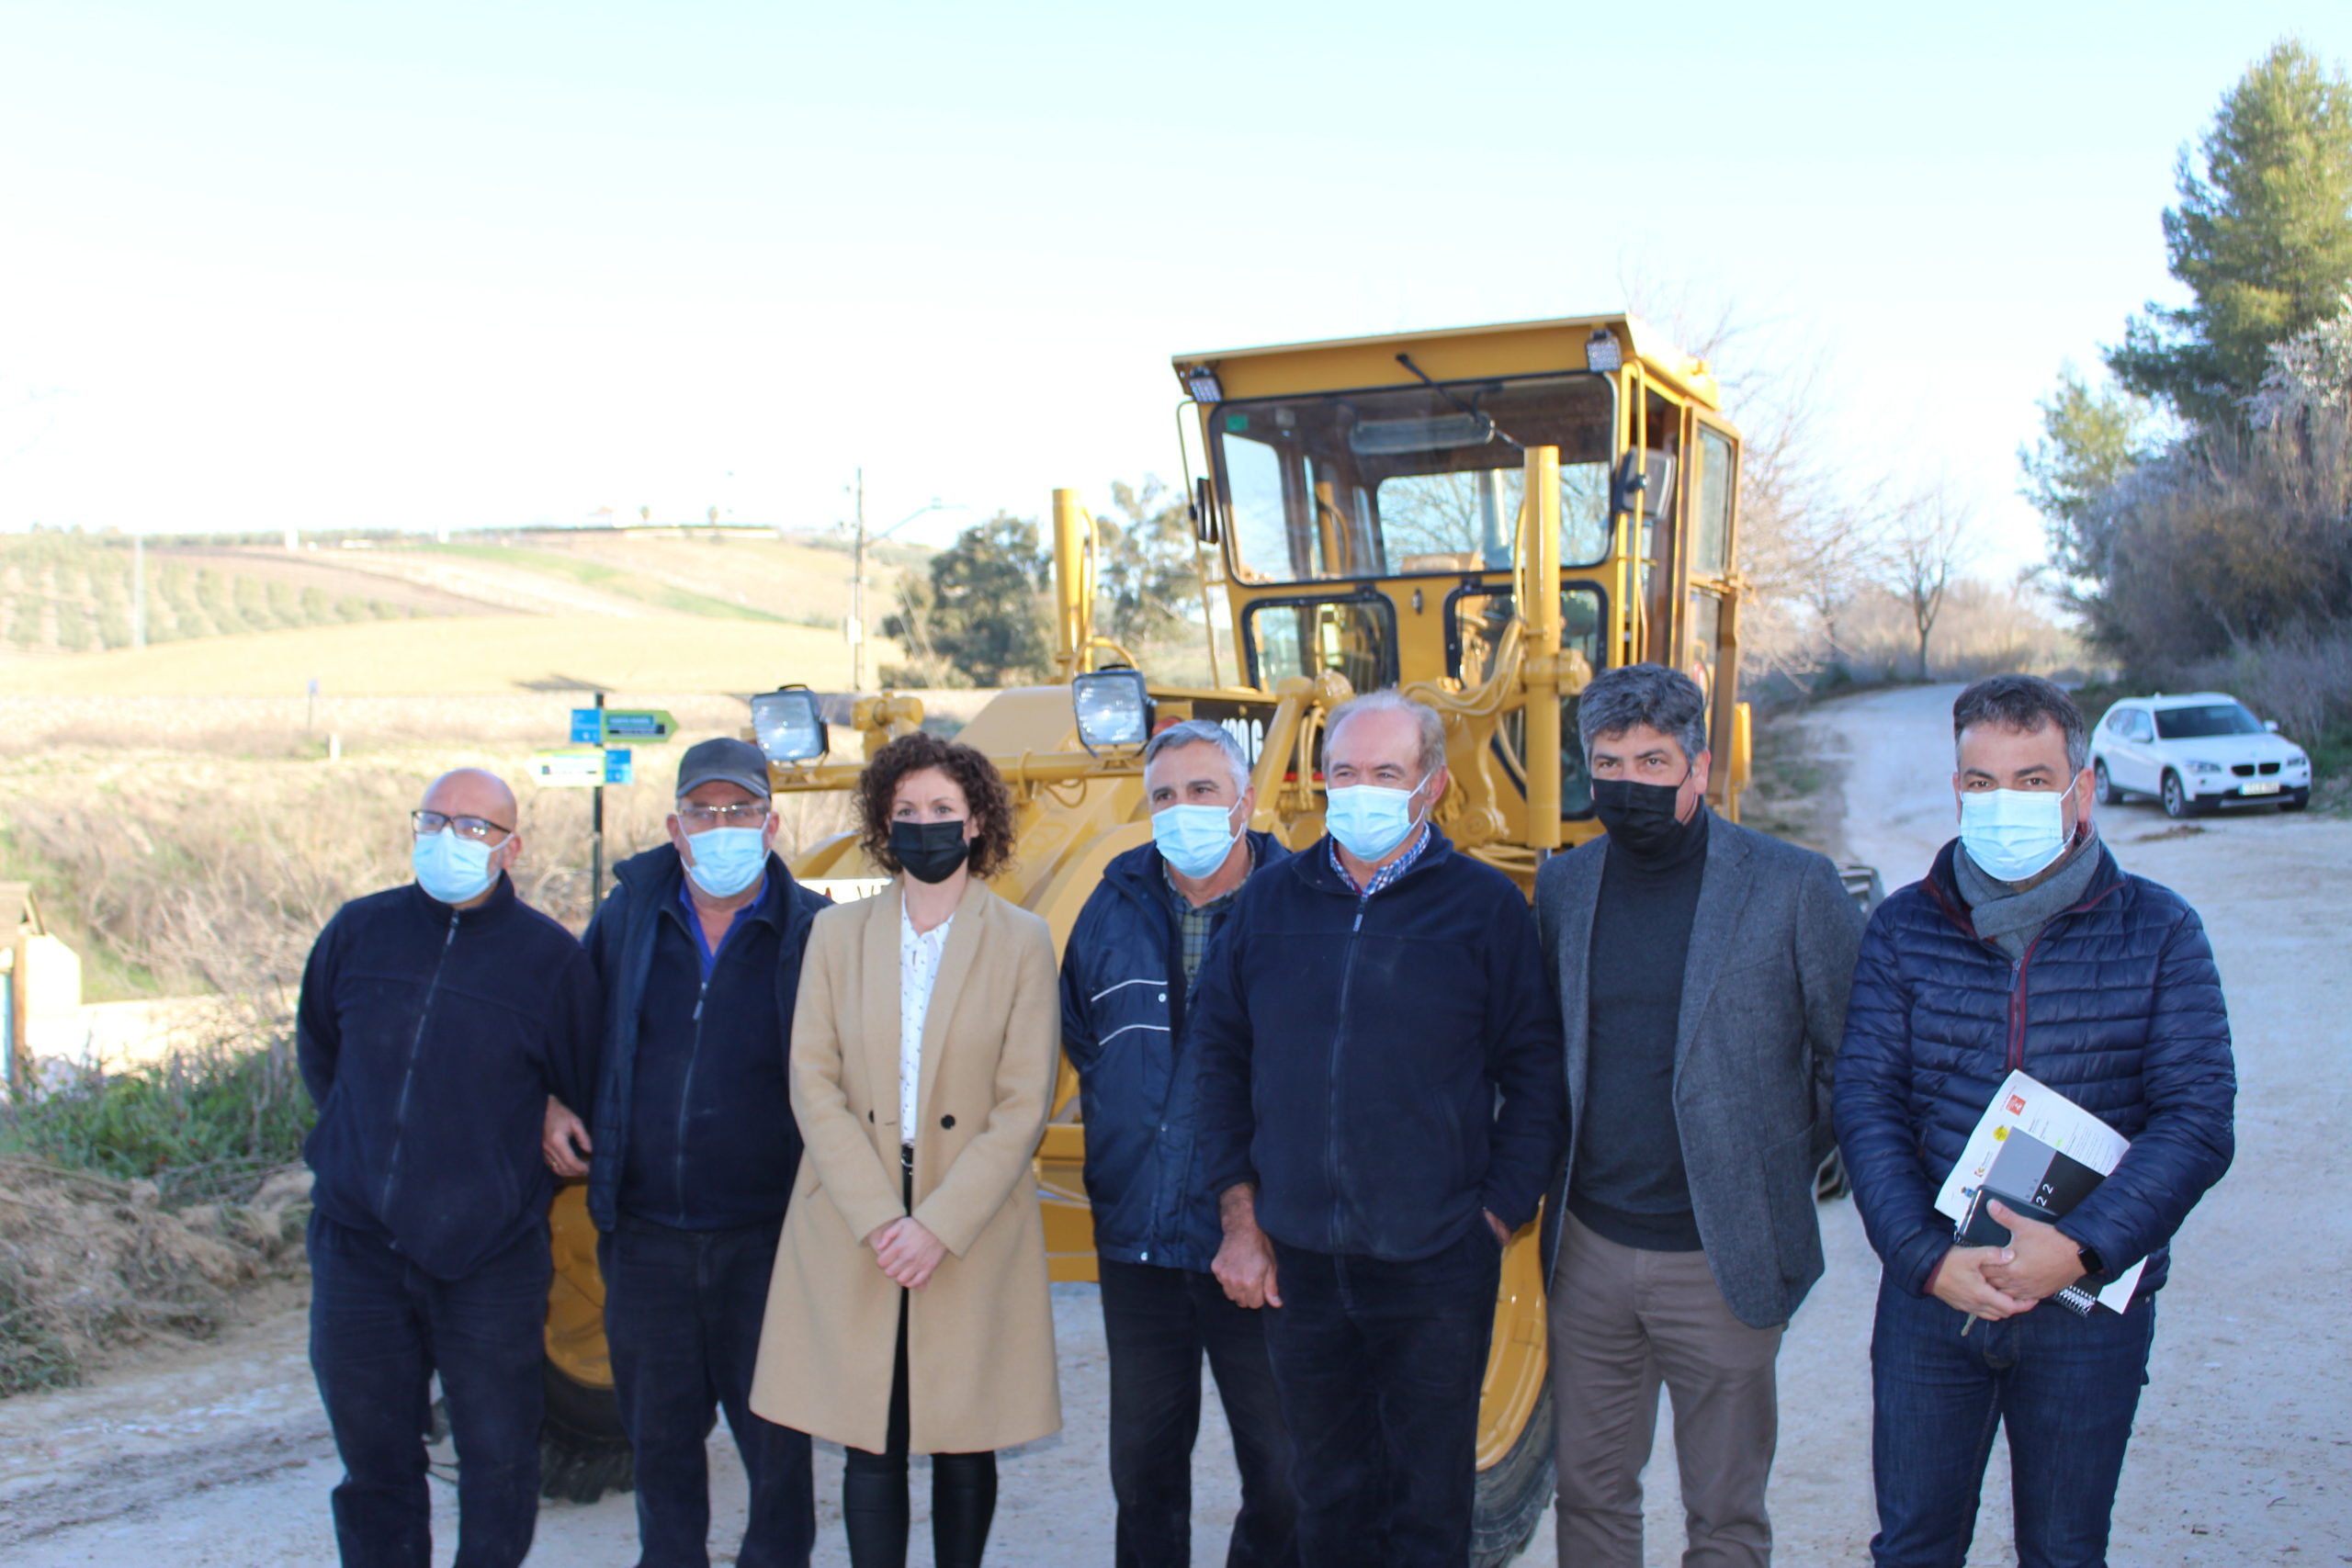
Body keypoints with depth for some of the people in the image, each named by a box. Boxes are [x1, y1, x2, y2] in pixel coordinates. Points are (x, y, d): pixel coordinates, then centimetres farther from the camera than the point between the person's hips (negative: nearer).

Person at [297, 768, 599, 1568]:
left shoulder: (549, 956, -7)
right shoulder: (358, 932, 2)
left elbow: (587, 1098, 1)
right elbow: (317, 1047, 20)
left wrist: (519, 1186, 4)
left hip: (490, 1259, -3)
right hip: (357, 1244, 3)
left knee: (498, 1458, 6)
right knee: (373, 1456, 15)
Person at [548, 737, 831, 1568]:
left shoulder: (813, 931, -7)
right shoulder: (629, 914, 2)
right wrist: (552, 1105, 4)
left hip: (766, 1233, -3)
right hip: (645, 1230, 3)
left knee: (775, 1431, 8)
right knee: (657, 1429, 17)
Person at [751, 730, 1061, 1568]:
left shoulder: (1021, 941, 1)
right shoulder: (837, 933, 7)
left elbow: (1023, 1106, -3)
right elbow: (813, 1086, 1)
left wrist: (939, 1227, -12)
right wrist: (878, 1220, -10)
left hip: (972, 1237, -1)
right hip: (853, 1235, 1)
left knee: (964, 1447, 6)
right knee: (871, 1448, 4)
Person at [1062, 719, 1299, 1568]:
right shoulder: (1114, 908, 5)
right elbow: (1080, 1037, 19)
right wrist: (1124, 1129, 13)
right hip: (1138, 1240, 4)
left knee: (1282, 1465, 8)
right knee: (1143, 1461, 16)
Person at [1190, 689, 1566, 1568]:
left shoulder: (1484, 908, -2)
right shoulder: (1272, 901, 5)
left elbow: (1534, 1075, -1)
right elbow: (1218, 1055, 9)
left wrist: (1499, 1213, -6)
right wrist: (1239, 1209, 4)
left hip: (1436, 1269, -3)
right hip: (1298, 1262, 3)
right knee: (1326, 1493, 14)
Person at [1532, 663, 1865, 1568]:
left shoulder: (1793, 888, -9)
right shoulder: (1561, 887, 4)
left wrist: (1781, 1173, 2)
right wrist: (1545, 1183, 9)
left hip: (1721, 1262, -3)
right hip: (1588, 1253, 4)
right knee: (1588, 1493, 15)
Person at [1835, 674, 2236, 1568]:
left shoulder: (2158, 933, -3)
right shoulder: (1904, 930, -1)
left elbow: (2197, 1123, -8)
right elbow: (1865, 1103, -4)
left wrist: (2081, 1249, -19)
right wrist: (1928, 1256, -16)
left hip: (2090, 1306, -1)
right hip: (1930, 1294, 1)